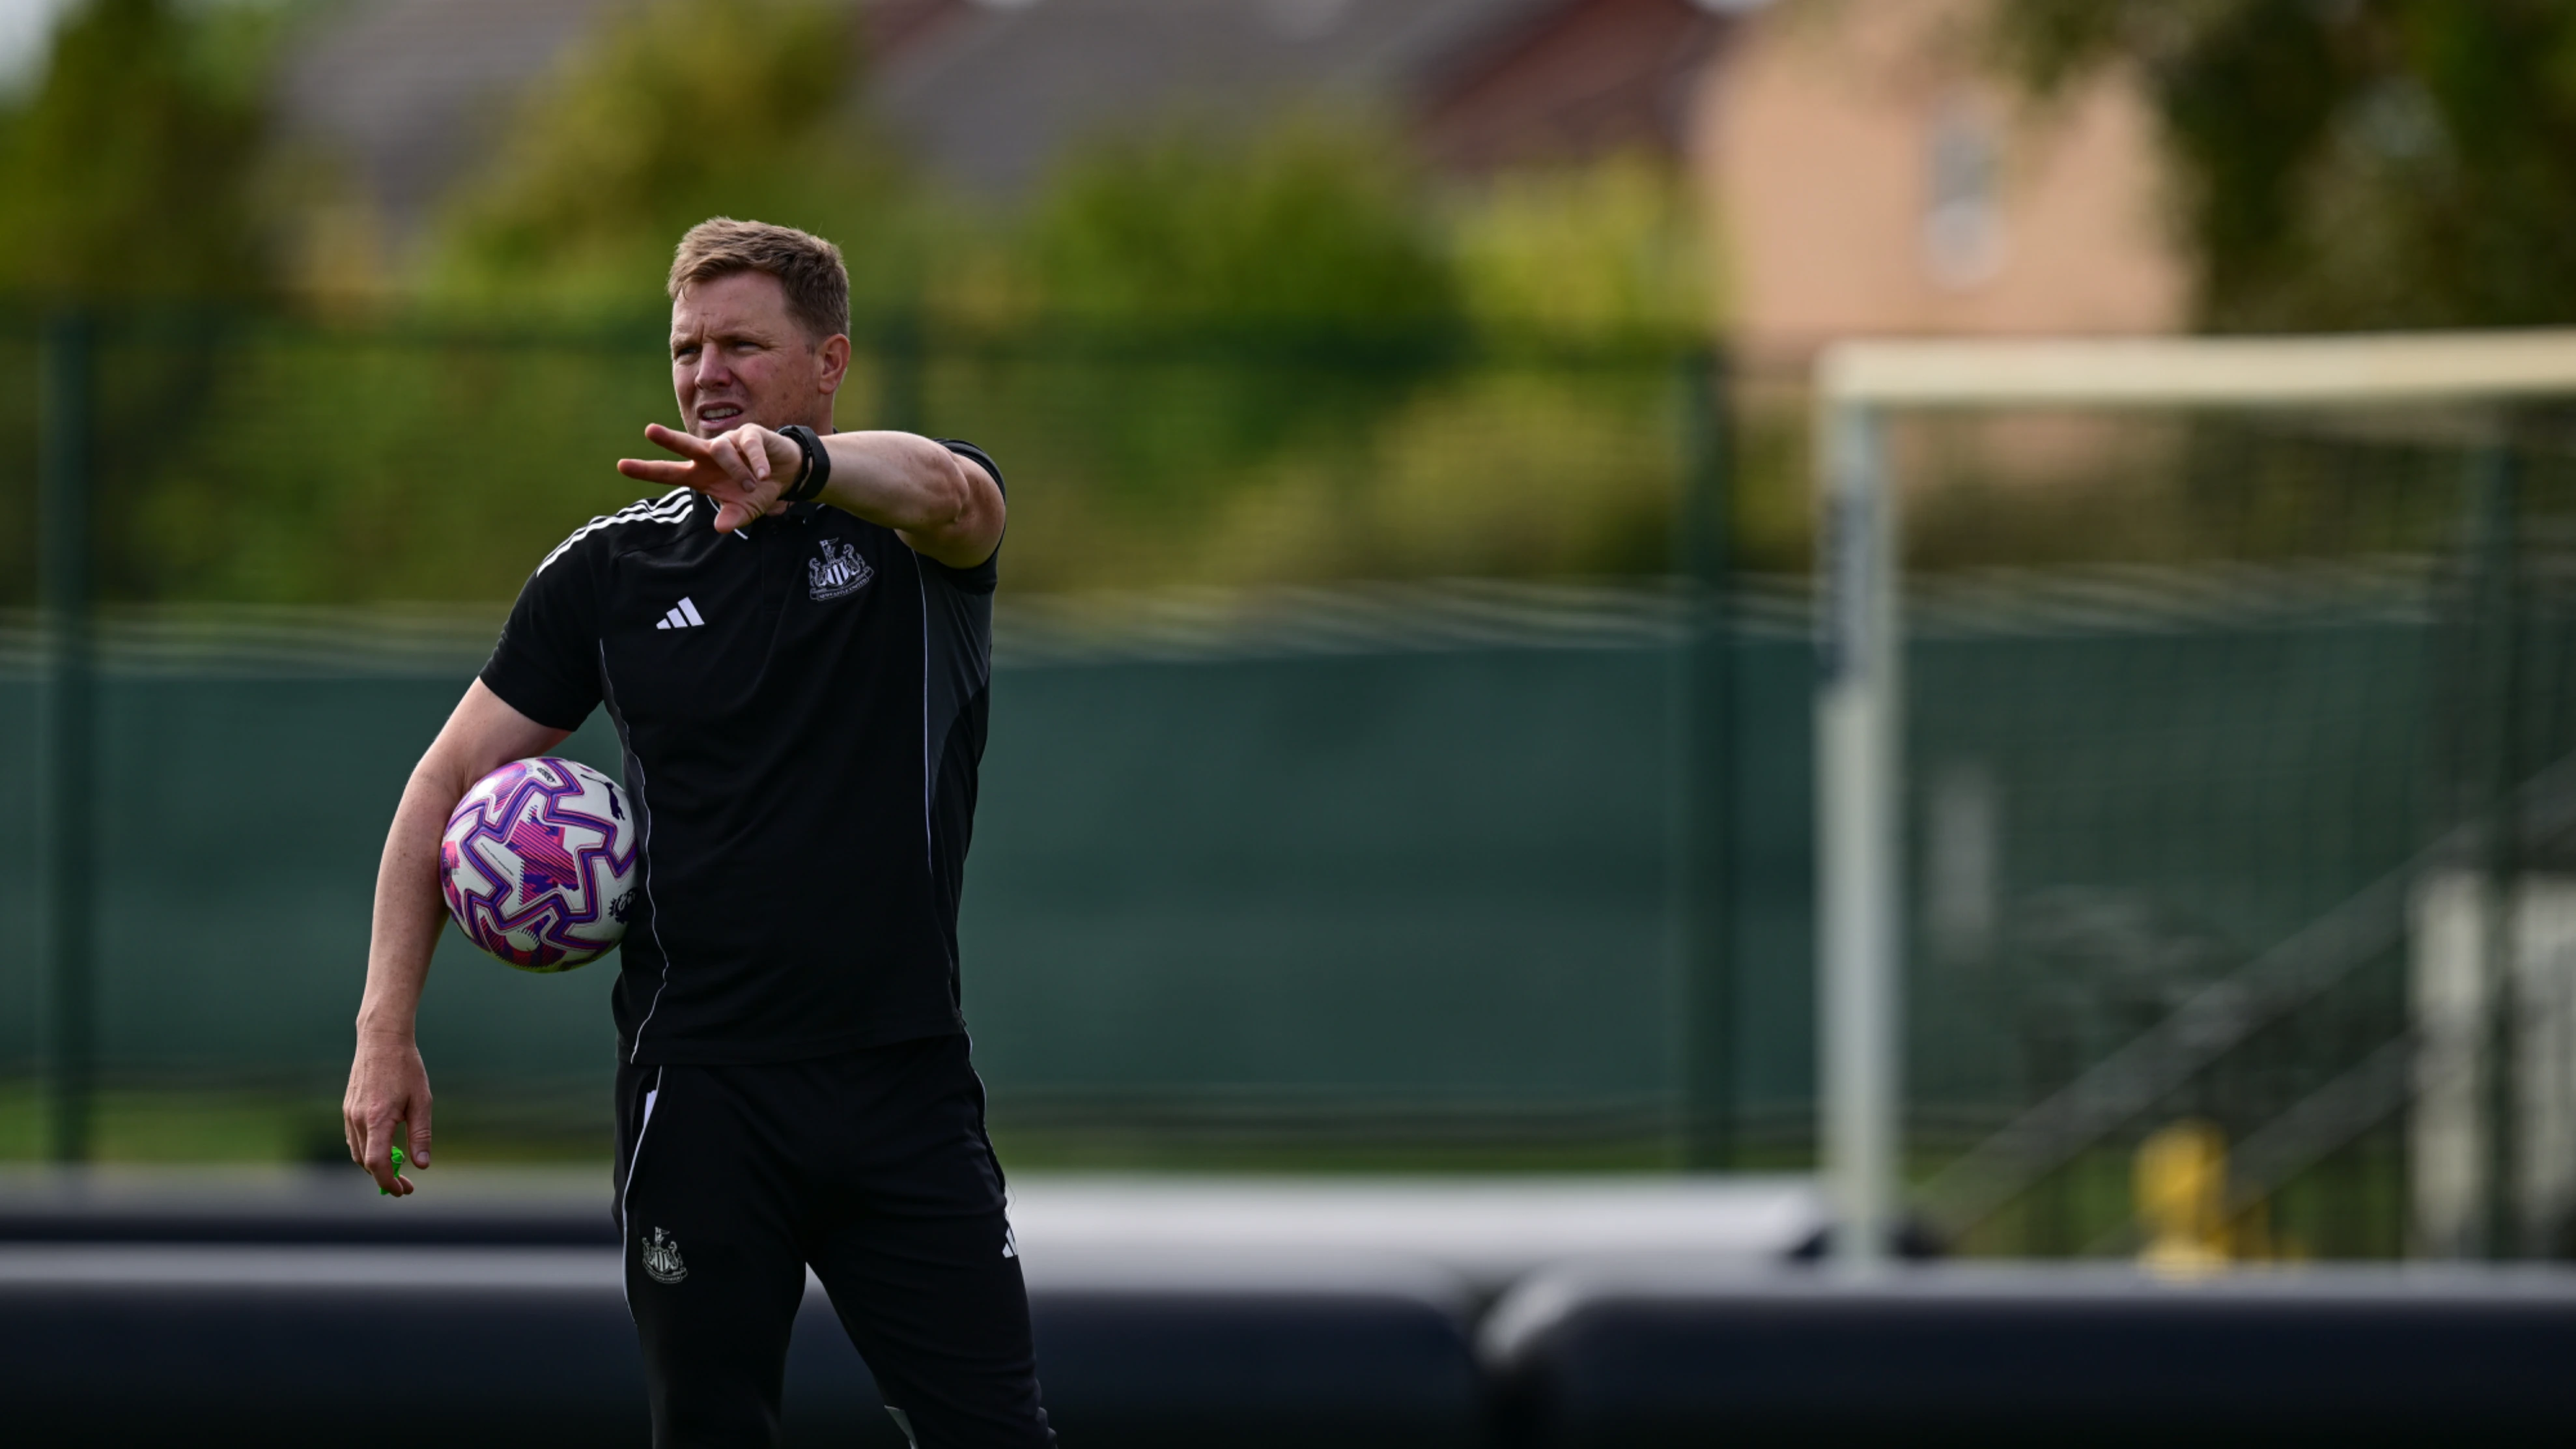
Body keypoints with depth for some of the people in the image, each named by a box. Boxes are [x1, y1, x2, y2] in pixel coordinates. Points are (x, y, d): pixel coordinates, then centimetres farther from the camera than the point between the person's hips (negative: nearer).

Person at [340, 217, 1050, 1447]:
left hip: (907, 1081, -1)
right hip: (700, 1090, 1)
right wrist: (385, 1033, -2)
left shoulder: (919, 528, 0)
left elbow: (947, 490, -26)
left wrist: (793, 464, -49)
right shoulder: (609, 571, 6)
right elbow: (452, 780, 9)